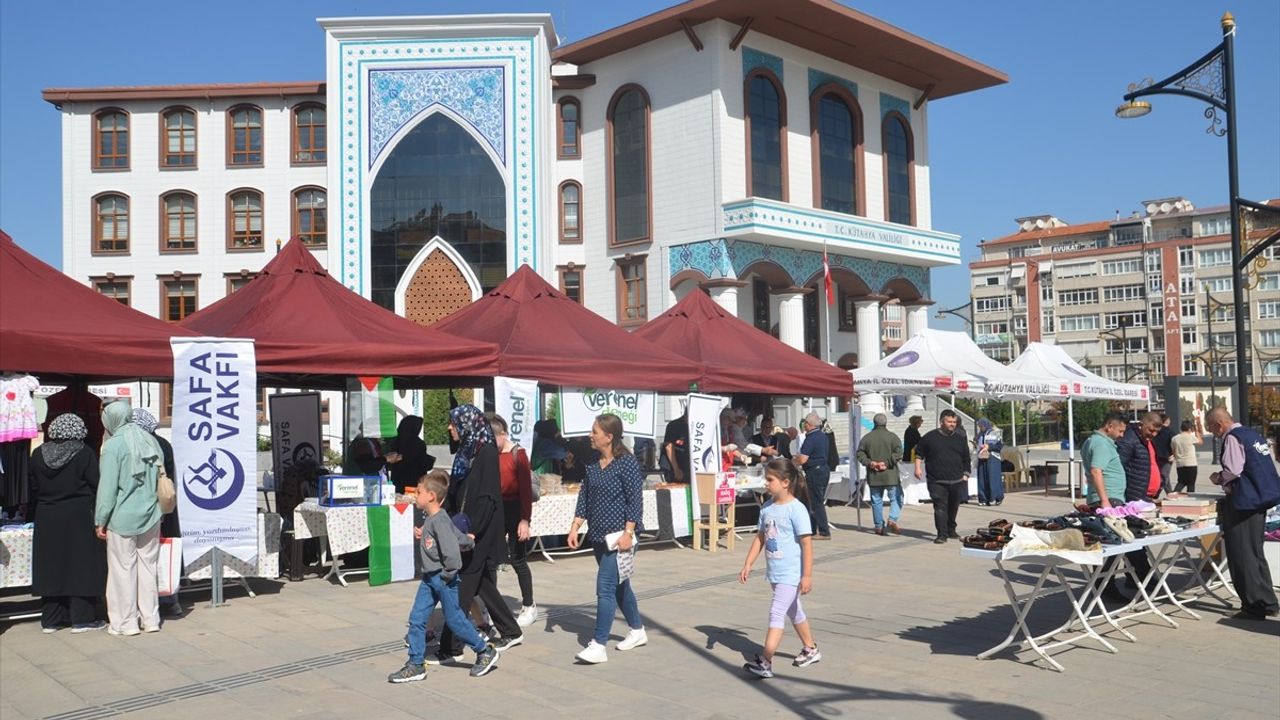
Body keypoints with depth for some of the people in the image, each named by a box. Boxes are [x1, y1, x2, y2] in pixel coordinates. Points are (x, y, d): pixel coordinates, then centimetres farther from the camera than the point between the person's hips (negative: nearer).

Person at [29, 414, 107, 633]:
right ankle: (82, 618, 5)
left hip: (47, 520, 4)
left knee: (51, 568, 10)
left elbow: (33, 489, 7)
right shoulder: (84, 454, -11)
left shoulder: (38, 454, 2)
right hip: (79, 519, -4)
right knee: (81, 566, 2)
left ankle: (51, 619, 15)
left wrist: (37, 515, 18)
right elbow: (96, 486, -10)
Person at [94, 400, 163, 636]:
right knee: (148, 567, 11)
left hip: (122, 519, -5)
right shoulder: (150, 441, 6)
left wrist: (101, 520, -4)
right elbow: (161, 478, 9)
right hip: (150, 517, 5)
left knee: (123, 569, 4)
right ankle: (150, 619, 16)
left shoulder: (113, 446, -12)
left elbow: (108, 486, -12)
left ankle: (126, 622, 11)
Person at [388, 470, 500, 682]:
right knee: (416, 619, 6)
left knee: (454, 619, 2)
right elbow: (462, 538, 15)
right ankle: (415, 665, 13)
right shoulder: (429, 519, 7)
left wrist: (448, 574, -17)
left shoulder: (439, 521, -22)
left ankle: (486, 652, 19)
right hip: (429, 578, 9)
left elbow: (452, 550, -27)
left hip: (443, 579, -9)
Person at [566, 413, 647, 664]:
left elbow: (635, 500, -15)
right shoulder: (593, 465, 7)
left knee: (606, 587, -10)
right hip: (598, 536, 8)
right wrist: (575, 527, 4)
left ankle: (598, 645, -6)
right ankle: (637, 631, 33)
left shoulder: (626, 463, -14)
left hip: (619, 537, -8)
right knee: (619, 585, 18)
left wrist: (628, 533, -19)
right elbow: (584, 497, 11)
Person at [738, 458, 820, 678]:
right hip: (774, 572, 8)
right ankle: (810, 649, 38)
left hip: (791, 573, -8)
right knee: (794, 611, 21)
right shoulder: (767, 507, 4)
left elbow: (806, 543, -17)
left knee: (776, 613, -12)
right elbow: (760, 537, 12)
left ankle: (765, 662, -12)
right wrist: (748, 565, 8)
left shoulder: (796, 509, -17)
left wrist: (807, 575, -18)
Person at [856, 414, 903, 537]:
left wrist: (869, 462, -6)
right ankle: (892, 520, -12)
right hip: (890, 475, -3)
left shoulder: (867, 437, 4)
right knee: (896, 498, 6)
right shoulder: (892, 437, -4)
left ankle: (879, 526, 11)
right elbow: (898, 453, -14)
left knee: (876, 501, 9)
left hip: (873, 476, 3)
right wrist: (887, 463, -12)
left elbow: (860, 454, 1)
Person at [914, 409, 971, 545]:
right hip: (937, 481, -3)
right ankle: (942, 534, -9)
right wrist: (918, 467, -3)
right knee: (940, 507, -10)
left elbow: (966, 459, 14)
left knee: (953, 507, 15)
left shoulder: (960, 438, 8)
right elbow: (919, 453, 9)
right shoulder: (930, 437, -1)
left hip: (957, 481, 3)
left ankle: (951, 530, 33)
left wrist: (965, 475, 8)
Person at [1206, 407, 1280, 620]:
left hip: (1243, 502, -9)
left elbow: (1232, 471, -23)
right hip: (1261, 498, 9)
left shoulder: (1233, 438, -14)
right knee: (1256, 553, 18)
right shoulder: (1254, 435, 14)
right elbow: (1257, 468, 19)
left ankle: (1254, 606, 1)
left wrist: (1218, 479, -4)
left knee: (1242, 556, -1)